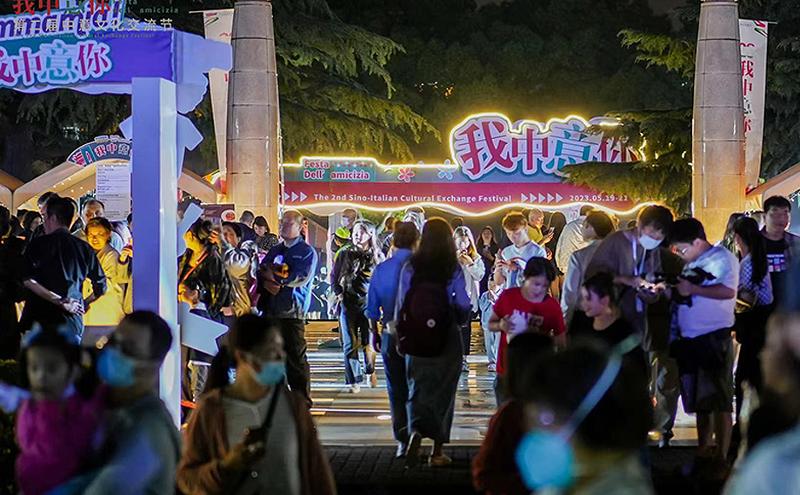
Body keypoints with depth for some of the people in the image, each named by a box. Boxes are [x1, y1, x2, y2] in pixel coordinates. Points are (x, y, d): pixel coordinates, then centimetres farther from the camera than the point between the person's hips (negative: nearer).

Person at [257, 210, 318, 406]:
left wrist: (274, 275, -5)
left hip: (292, 311, -5)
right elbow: (261, 274, 12)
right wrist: (267, 284, -10)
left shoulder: (307, 252, 3)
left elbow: (301, 278, -11)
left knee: (296, 356, -5)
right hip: (270, 309, 5)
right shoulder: (274, 251, 21)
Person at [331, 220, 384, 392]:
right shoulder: (345, 254, 5)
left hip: (369, 304, -1)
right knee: (350, 344, -2)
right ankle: (354, 381, 4)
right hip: (348, 305, 1)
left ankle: (371, 371, 26)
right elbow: (334, 277, 13)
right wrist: (339, 293, 2)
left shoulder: (377, 256, 4)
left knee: (368, 342, -2)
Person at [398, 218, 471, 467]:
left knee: (418, 388, 9)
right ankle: (438, 451, 12)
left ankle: (416, 434, -15)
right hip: (447, 335, -1)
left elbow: (402, 304, -2)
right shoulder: (454, 269, -8)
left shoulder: (410, 268, -4)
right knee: (443, 389, 9)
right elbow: (464, 304, -7)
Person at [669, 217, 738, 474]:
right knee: (700, 401, 13)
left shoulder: (722, 258, -7)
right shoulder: (691, 264, 17)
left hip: (714, 338, -8)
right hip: (690, 339, 8)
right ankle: (703, 453, 20)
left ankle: (721, 459, -3)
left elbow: (728, 291, -21)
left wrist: (693, 289, -20)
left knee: (719, 401, -5)